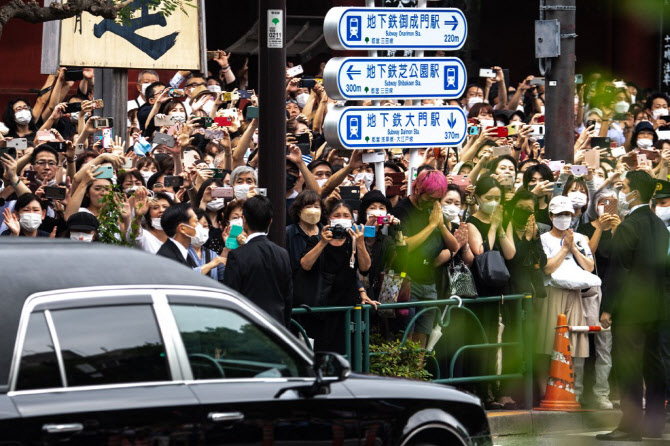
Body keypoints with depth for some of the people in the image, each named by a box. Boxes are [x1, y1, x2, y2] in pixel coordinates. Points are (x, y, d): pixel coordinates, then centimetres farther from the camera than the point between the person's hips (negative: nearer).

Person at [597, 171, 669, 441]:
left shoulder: (628, 228, -14)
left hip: (631, 308, -8)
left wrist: (607, 307, -12)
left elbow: (618, 270, -15)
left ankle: (631, 426, -8)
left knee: (628, 368, -7)